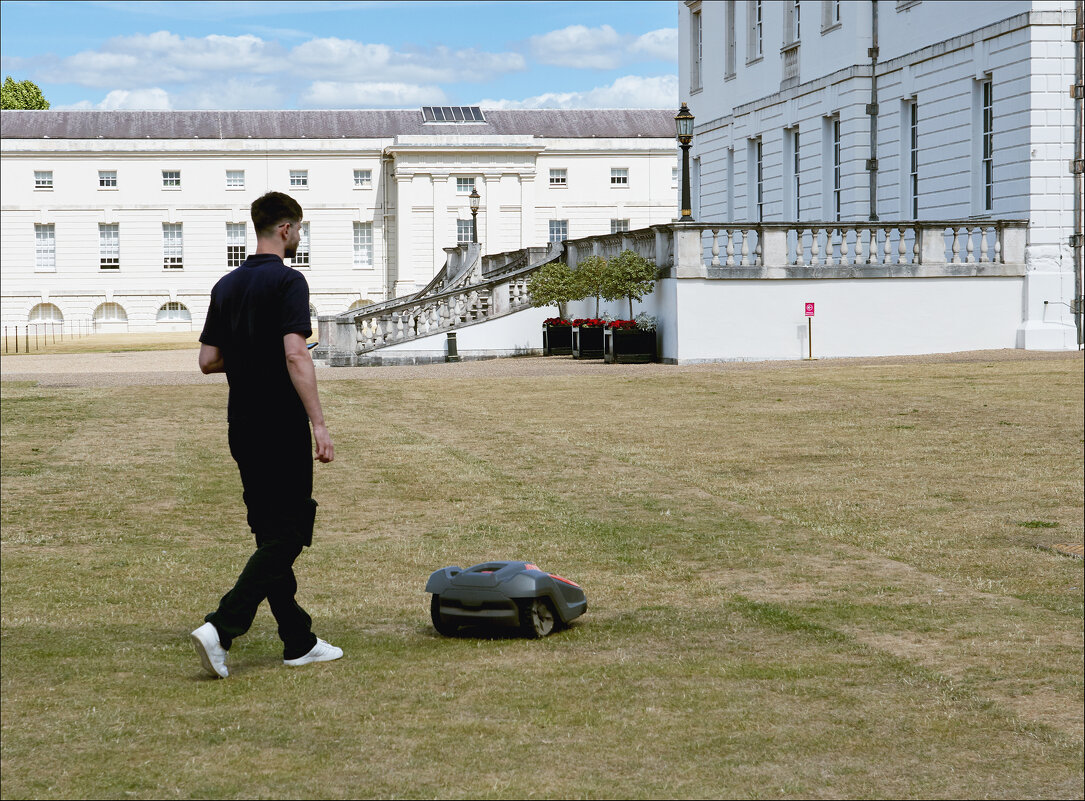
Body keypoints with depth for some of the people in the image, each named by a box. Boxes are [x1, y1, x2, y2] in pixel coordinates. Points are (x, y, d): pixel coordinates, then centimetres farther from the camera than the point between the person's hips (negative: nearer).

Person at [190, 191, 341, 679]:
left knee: (272, 534, 12)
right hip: (281, 428, -8)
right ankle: (221, 628, -16)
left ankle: (299, 642, 16)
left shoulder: (226, 286, 11)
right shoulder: (287, 281, -12)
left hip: (242, 428, 8)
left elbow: (208, 360, 11)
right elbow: (295, 355, -22)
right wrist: (319, 424, -22)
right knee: (287, 535, -4)